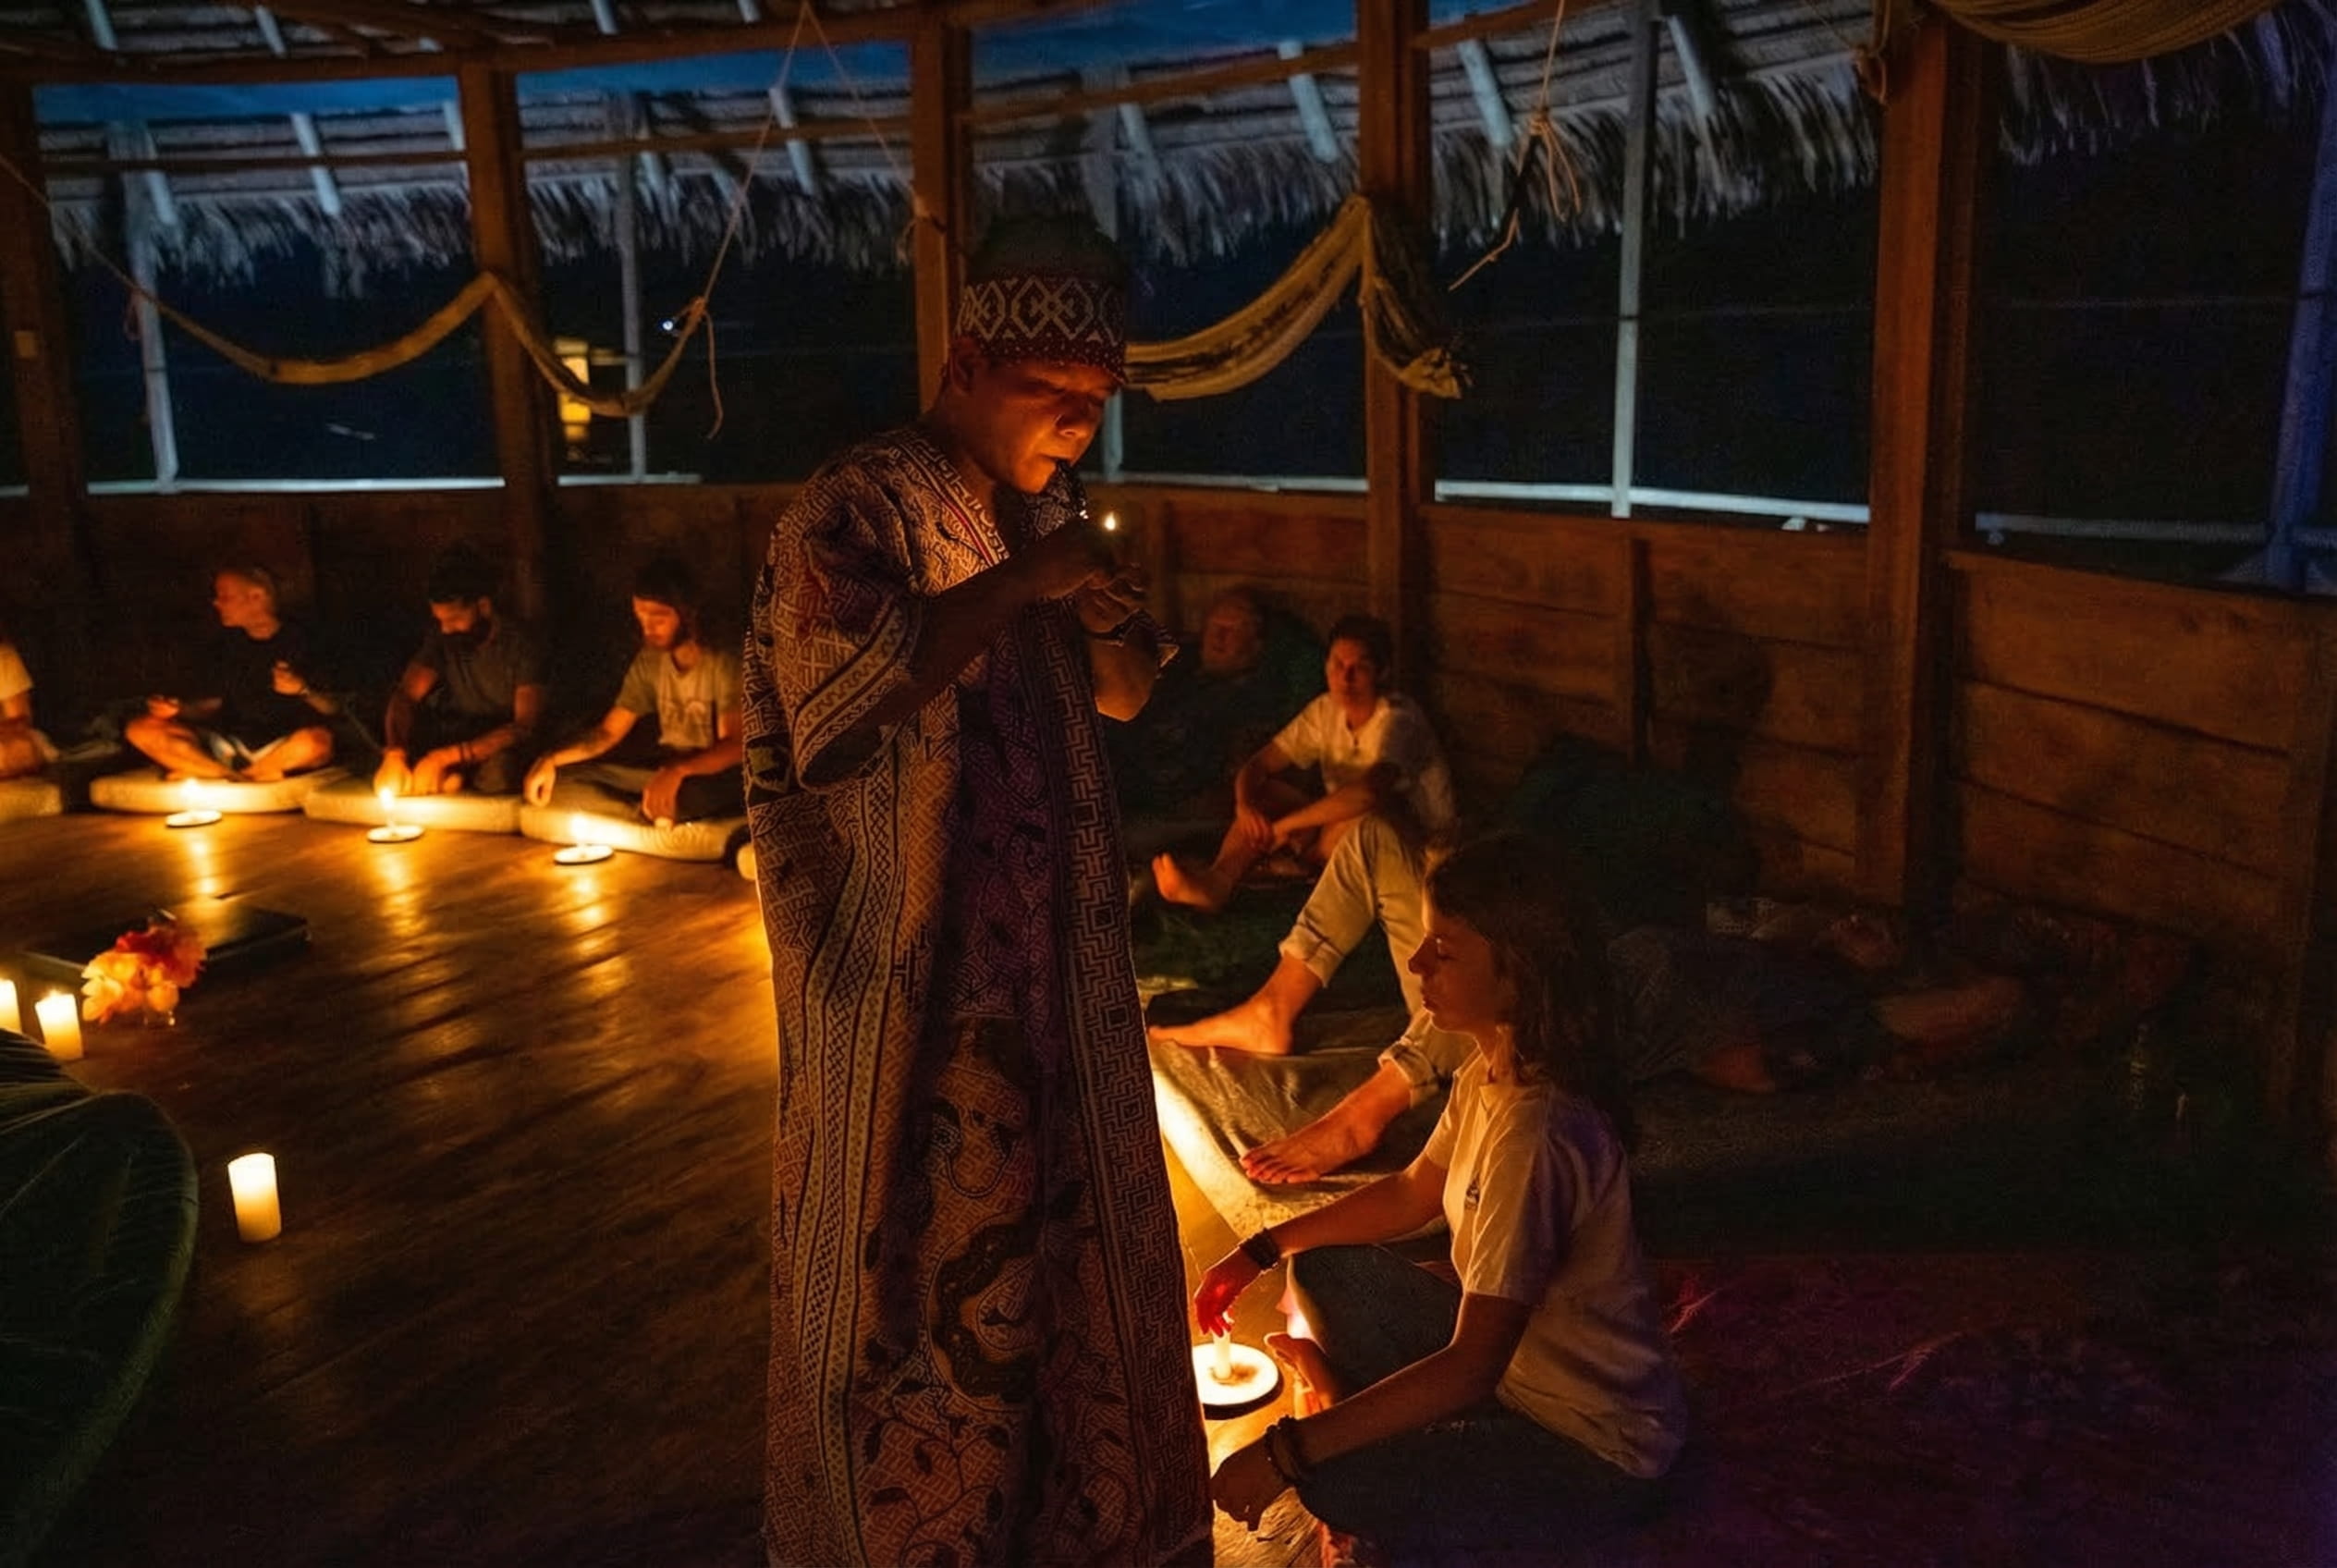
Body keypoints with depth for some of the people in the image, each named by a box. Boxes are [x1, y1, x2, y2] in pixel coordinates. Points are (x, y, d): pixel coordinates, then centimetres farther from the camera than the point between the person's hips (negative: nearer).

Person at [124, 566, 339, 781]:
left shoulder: (298, 638, -1)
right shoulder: (226, 644, 12)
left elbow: (332, 707, -2)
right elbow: (210, 705, 14)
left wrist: (303, 691, -21)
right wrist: (179, 709, -5)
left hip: (286, 747, -4)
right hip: (229, 745, 5)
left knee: (316, 741, -40)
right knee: (141, 729, -13)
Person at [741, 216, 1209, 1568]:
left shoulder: (1050, 516, 9)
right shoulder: (857, 512, -13)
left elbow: (1127, 696, 14)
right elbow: (837, 672, -30)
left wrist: (1109, 618, -8)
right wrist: (1018, 584, -25)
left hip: (1053, 950, 8)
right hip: (911, 967, -7)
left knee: (1060, 1215, 19)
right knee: (914, 1241, 6)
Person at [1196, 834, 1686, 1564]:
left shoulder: (1535, 1133, -34)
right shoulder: (1491, 1071, -5)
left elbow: (1469, 1368, -32)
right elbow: (1410, 1195, 13)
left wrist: (1287, 1453, -29)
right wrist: (1259, 1251, 6)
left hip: (1596, 1449, -9)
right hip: (1514, 1353, 9)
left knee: (1337, 1486, -23)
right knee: (1323, 1270, 8)